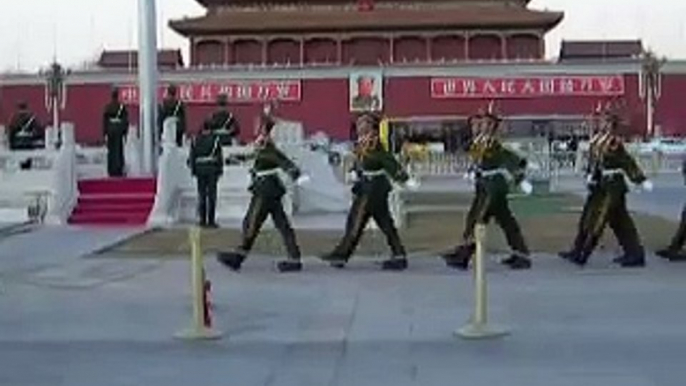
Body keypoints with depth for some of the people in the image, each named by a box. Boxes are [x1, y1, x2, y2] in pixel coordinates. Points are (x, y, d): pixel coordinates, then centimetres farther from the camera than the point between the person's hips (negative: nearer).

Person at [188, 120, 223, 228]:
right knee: (211, 195, 0)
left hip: (199, 169, 3)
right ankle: (211, 220, -2)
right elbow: (220, 156, -2)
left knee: (201, 195, 8)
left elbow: (192, 156, 7)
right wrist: (220, 169, 5)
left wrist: (193, 170, 13)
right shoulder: (215, 139, -3)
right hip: (212, 169, -3)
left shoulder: (195, 140, 5)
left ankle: (202, 220, 8)